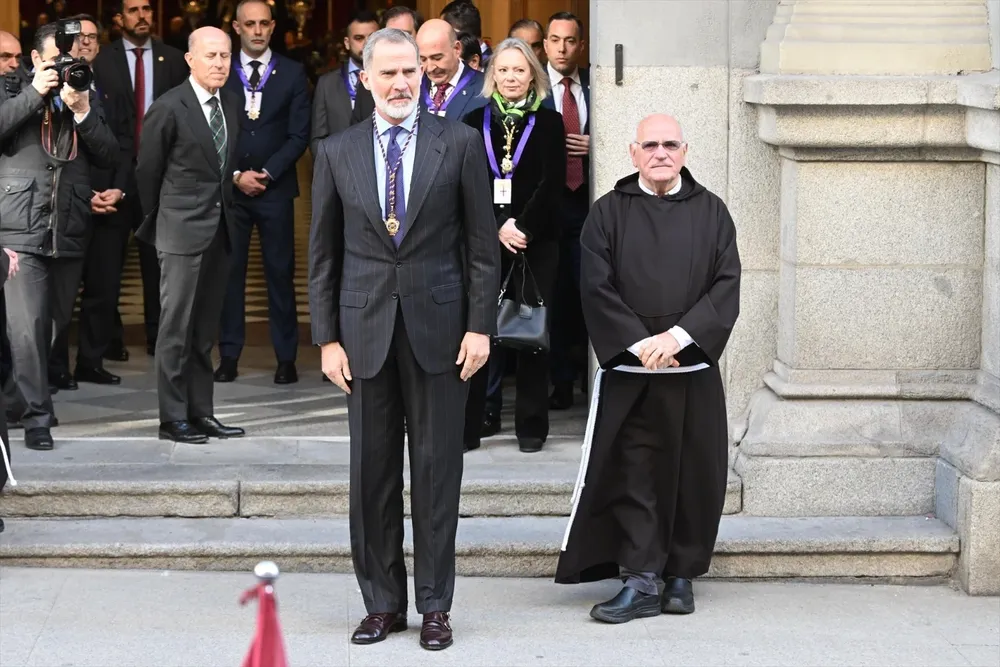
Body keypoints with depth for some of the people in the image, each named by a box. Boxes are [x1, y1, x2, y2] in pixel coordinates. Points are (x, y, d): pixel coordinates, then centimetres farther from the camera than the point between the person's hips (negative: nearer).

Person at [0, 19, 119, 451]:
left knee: (54, 326, 10)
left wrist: (82, 112, -7)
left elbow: (109, 157, 5)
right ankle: (36, 417, -8)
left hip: (70, 232, 4)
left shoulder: (88, 97, 14)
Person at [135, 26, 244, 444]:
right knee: (176, 327, -3)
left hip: (220, 229, 6)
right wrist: (156, 221, 6)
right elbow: (147, 171, -3)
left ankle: (201, 413, 16)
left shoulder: (232, 104, 8)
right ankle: (172, 418, 2)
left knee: (205, 330, 11)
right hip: (182, 231, -6)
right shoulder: (169, 108, -10)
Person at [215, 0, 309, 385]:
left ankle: (286, 357, 5)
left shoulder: (292, 74, 5)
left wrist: (266, 173, -9)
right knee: (229, 272, 1)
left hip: (275, 188, 0)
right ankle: (229, 356, 6)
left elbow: (299, 135, 0)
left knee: (280, 273, 1)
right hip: (228, 187, 1)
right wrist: (236, 175, -7)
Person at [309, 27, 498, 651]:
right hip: (365, 330, 2)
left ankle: (435, 606, 11)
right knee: (372, 471, 5)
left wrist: (481, 325, -4)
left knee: (437, 469, 3)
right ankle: (383, 602, 15)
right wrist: (327, 337, 2)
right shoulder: (337, 153, 6)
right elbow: (323, 252, 7)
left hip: (438, 325, -1)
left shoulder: (460, 143, 1)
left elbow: (482, 242, 2)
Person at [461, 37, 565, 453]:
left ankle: (531, 425, 7)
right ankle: (477, 419, 1)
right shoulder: (476, 122, 9)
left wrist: (522, 227, -12)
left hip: (536, 240, -1)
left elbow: (552, 182, -2)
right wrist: (498, 227, -9)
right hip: (485, 238, 1)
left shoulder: (548, 122, 5)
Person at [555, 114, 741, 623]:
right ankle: (640, 583, 0)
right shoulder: (608, 213, 4)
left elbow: (727, 285, -1)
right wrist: (641, 344, -14)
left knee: (693, 475, 5)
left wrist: (679, 335, -14)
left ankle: (681, 575, 17)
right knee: (633, 474, -3)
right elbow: (598, 290, -3)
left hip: (694, 371, 1)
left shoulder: (711, 213, 7)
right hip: (628, 372, -1)